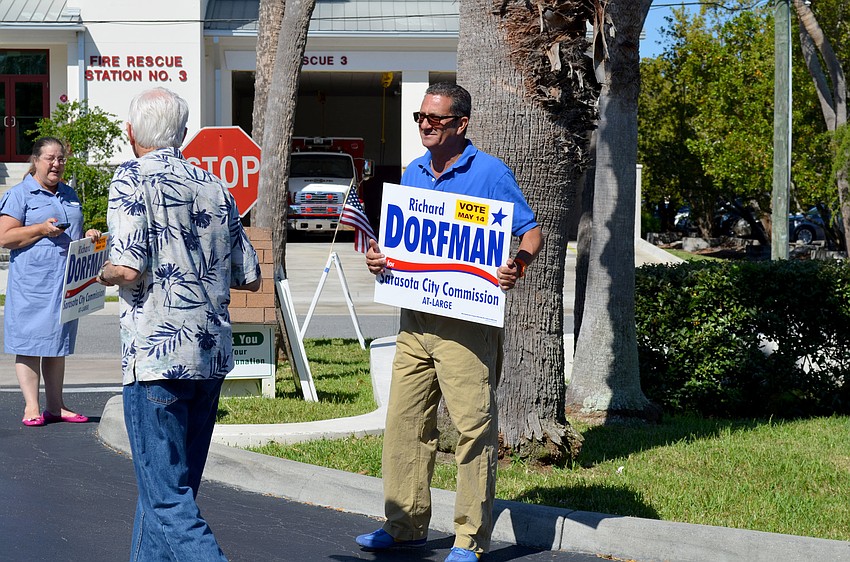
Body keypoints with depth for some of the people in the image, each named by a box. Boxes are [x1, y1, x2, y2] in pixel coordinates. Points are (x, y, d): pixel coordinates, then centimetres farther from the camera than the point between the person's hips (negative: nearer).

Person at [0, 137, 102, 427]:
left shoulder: (69, 195, 18)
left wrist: (88, 236, 8)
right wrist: (42, 229, -18)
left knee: (59, 342, 9)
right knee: (30, 342, -5)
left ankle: (56, 406, 14)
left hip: (66, 281, 6)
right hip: (32, 281, -6)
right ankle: (31, 407, -3)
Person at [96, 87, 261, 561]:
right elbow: (250, 278, 13)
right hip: (212, 356, 7)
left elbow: (128, 269, -18)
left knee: (168, 499, -6)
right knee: (175, 485, 17)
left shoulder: (132, 180, -6)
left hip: (158, 357, -7)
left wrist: (103, 274, 4)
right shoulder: (215, 187, 12)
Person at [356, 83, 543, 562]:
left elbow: (532, 232, -6)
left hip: (468, 321, -6)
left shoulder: (489, 172, -4)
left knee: (474, 423, -5)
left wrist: (519, 264, -26)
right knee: (406, 420, 8)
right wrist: (378, 257, 0)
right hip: (416, 318, 6)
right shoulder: (413, 173, 14)